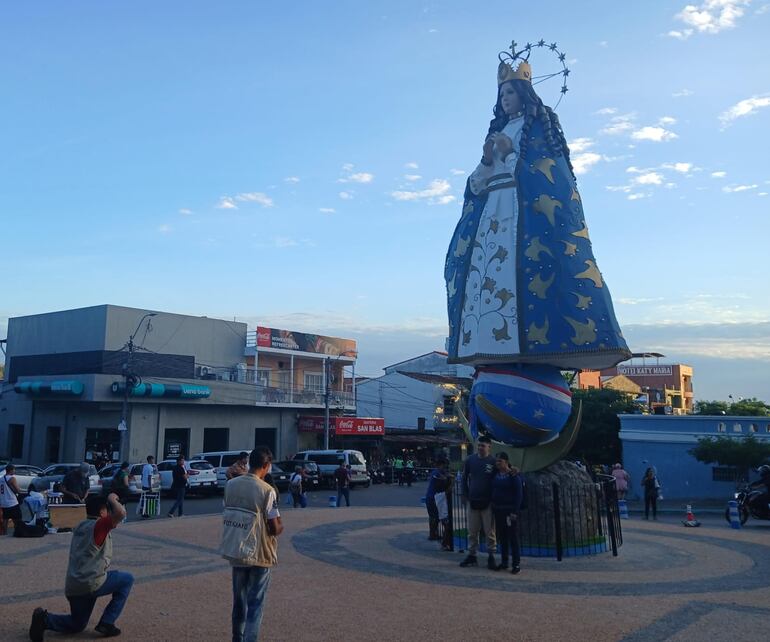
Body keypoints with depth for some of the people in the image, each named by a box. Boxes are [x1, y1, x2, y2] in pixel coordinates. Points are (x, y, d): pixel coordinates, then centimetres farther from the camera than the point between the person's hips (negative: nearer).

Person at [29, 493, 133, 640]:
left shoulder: (80, 527, 15)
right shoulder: (99, 525, -11)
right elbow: (121, 513, -28)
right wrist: (112, 499, -10)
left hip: (72, 587, 8)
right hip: (91, 583, -8)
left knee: (77, 624, 27)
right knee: (127, 579, 12)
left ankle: (44, 619, 2)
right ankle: (106, 623, 7)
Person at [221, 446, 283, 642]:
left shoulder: (231, 484, -1)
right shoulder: (267, 491, -17)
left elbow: (227, 517, 9)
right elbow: (274, 528, -14)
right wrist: (281, 527, 6)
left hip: (235, 551, 5)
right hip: (259, 554, -5)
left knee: (239, 600, 20)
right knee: (255, 603, 5)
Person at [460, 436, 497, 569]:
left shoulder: (493, 462, -5)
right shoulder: (470, 460, 3)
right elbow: (464, 478, 11)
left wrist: (494, 498, -4)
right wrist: (466, 495, 6)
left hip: (488, 503, -3)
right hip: (472, 501, 3)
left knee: (490, 531, 1)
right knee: (472, 531, 10)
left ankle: (491, 557, 11)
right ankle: (472, 555, 19)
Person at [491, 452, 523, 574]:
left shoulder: (513, 475, -9)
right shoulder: (496, 475, 7)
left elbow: (519, 494, -11)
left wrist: (515, 511, -16)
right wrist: (492, 509, 8)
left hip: (509, 510, -6)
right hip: (498, 509, 6)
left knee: (513, 537, 0)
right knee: (501, 537, 12)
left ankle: (516, 564, 7)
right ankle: (504, 562, 21)